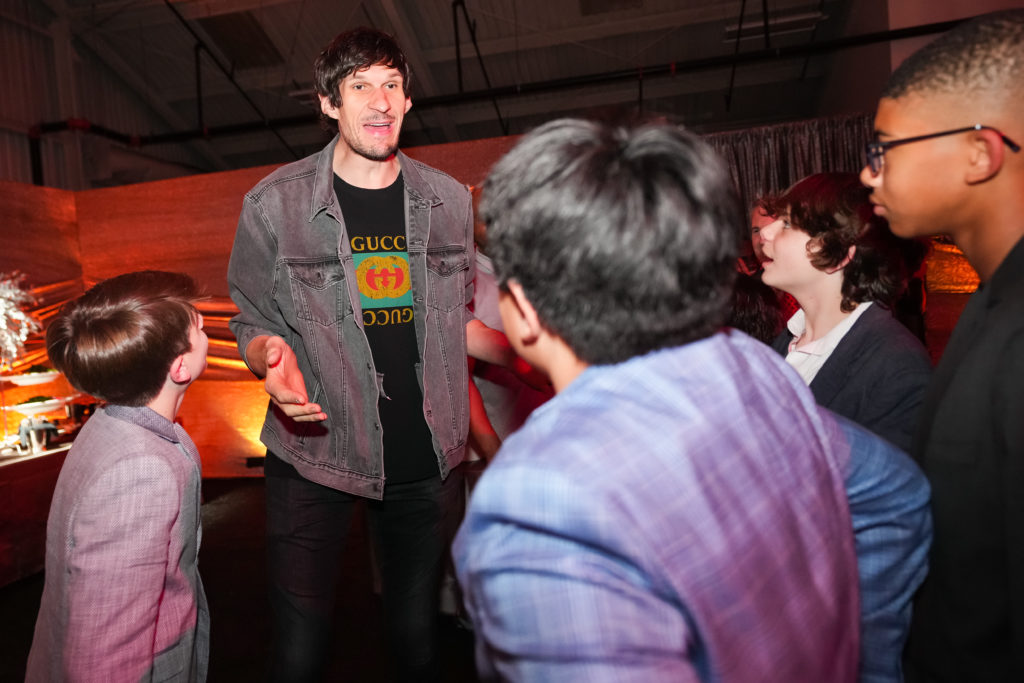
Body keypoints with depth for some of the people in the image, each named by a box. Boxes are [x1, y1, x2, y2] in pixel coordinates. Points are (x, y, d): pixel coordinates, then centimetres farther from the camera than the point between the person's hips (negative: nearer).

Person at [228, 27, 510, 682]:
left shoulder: (449, 199, 2)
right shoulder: (274, 203, -6)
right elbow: (253, 323, 3)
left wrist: (532, 354, -5)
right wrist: (272, 357, -21)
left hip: (426, 456, 3)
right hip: (315, 455, -2)